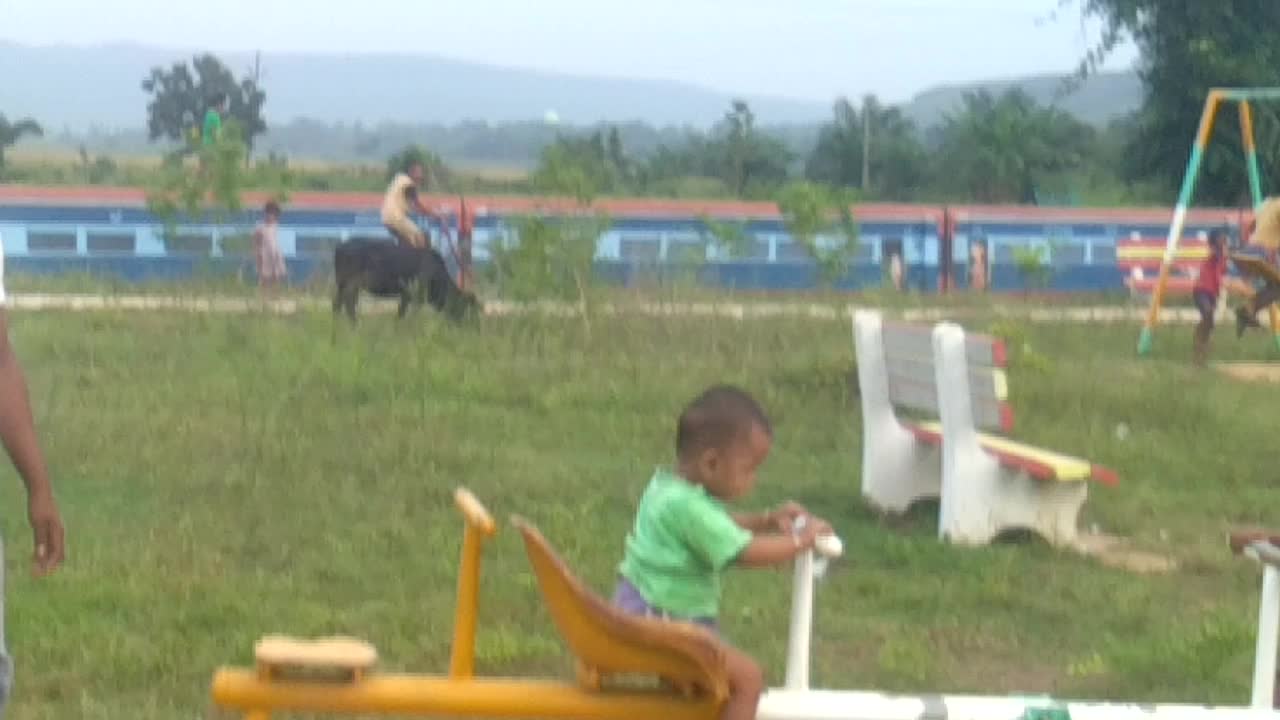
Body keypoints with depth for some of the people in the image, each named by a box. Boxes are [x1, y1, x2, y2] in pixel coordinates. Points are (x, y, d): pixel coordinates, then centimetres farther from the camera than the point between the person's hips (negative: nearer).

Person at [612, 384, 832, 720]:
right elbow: (748, 553, -29)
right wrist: (802, 540, -16)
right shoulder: (688, 506, -28)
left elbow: (721, 528, 19)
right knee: (748, 676, -13)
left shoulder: (669, 485, 4)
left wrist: (767, 521, 7)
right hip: (663, 623, -11)